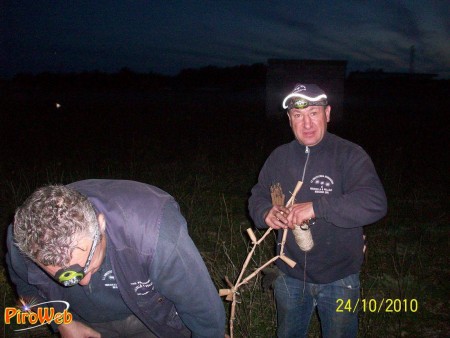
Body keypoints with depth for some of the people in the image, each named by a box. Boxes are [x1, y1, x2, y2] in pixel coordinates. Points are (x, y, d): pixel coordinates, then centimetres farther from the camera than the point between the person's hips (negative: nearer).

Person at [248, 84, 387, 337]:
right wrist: (266, 213, -17)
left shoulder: (350, 155, -16)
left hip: (339, 279, -3)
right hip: (290, 276, 4)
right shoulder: (279, 157, -1)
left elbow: (375, 203, -29)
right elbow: (258, 197, 7)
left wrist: (316, 207, -36)